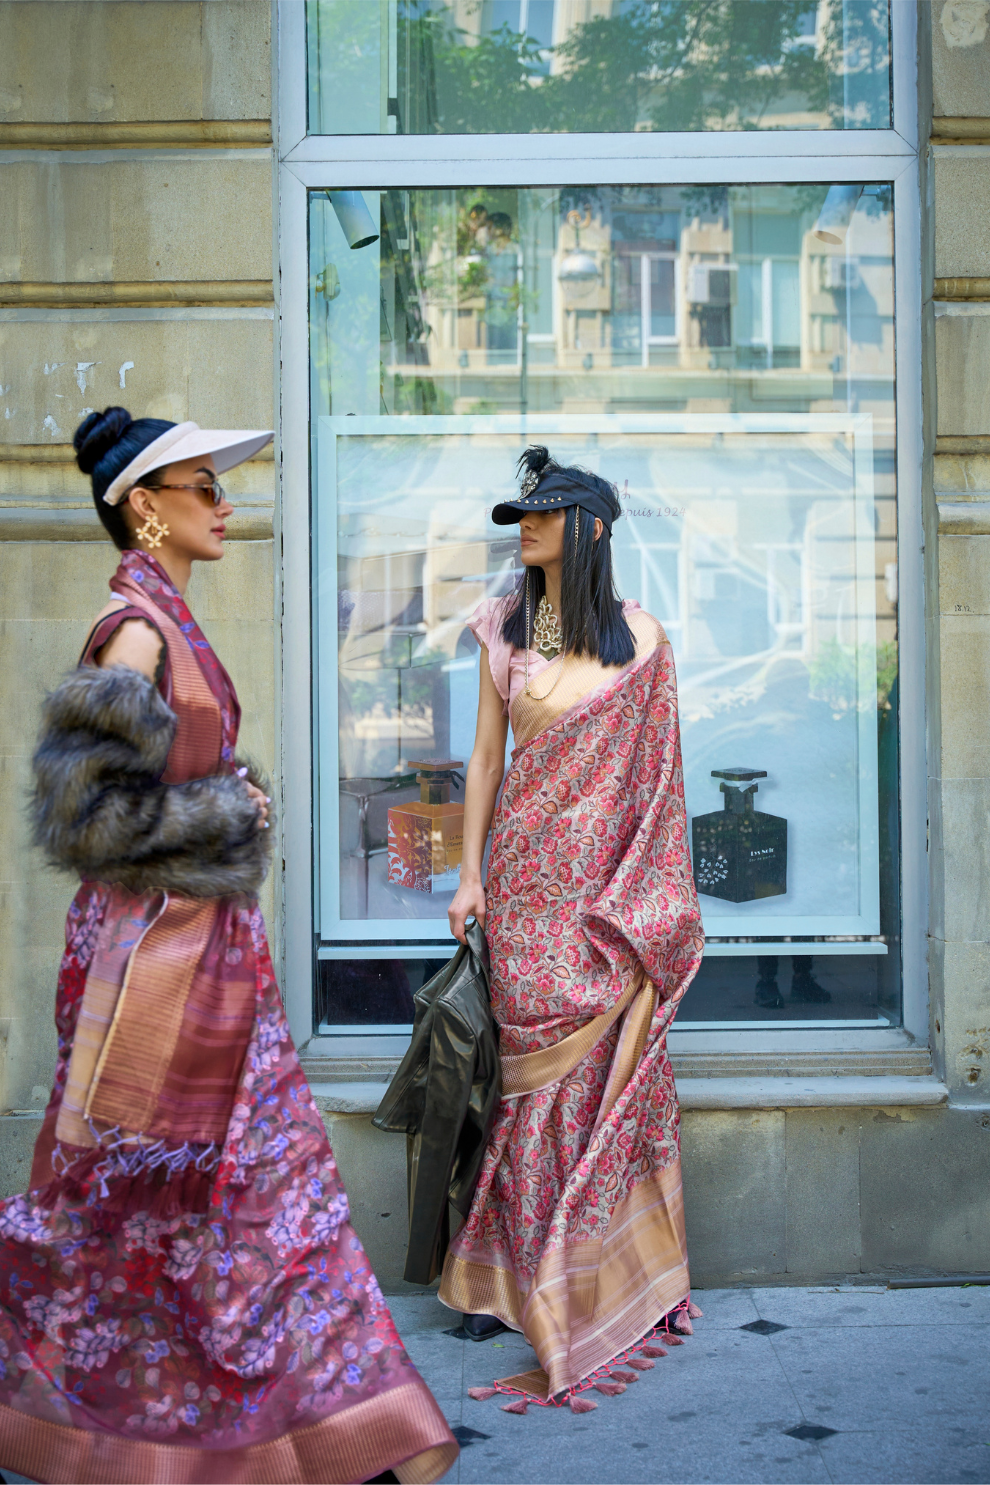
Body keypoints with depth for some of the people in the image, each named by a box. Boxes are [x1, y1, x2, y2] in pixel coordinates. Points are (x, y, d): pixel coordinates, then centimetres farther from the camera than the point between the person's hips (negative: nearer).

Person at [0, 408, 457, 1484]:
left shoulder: (171, 623, 12)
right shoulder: (135, 627, -16)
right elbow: (93, 812, -19)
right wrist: (231, 816, -13)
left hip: (207, 935, 9)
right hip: (153, 938, -9)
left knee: (264, 1168, 13)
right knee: (124, 1187, 5)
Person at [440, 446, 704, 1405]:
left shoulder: (640, 638, 2)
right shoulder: (504, 630, 7)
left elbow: (657, 774, 3)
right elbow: (486, 758, 7)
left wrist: (656, 894, 0)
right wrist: (470, 876, 2)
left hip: (613, 881, -1)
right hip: (529, 876, 1)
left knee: (611, 1065, 0)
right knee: (538, 1067, 2)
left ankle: (620, 1275, 15)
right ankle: (509, 1277, 14)